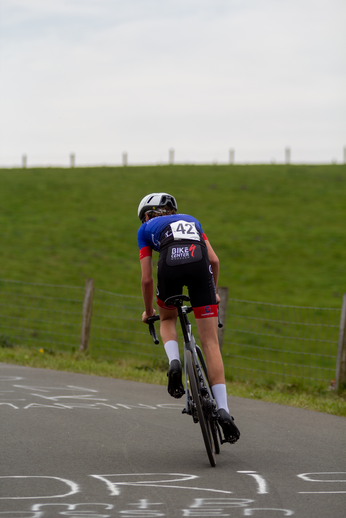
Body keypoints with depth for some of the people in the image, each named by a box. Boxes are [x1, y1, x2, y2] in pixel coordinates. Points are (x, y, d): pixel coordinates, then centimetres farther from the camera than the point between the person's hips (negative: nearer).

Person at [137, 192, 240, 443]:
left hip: (171, 264, -1)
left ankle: (174, 362, 2)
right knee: (210, 341, 2)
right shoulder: (190, 220, 38)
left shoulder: (146, 228, 31)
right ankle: (223, 409, -9)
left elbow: (147, 279, 25)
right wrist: (213, 292, 44)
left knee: (167, 319, 31)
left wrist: (148, 311, 41)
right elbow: (214, 259, 28)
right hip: (199, 263, 1)